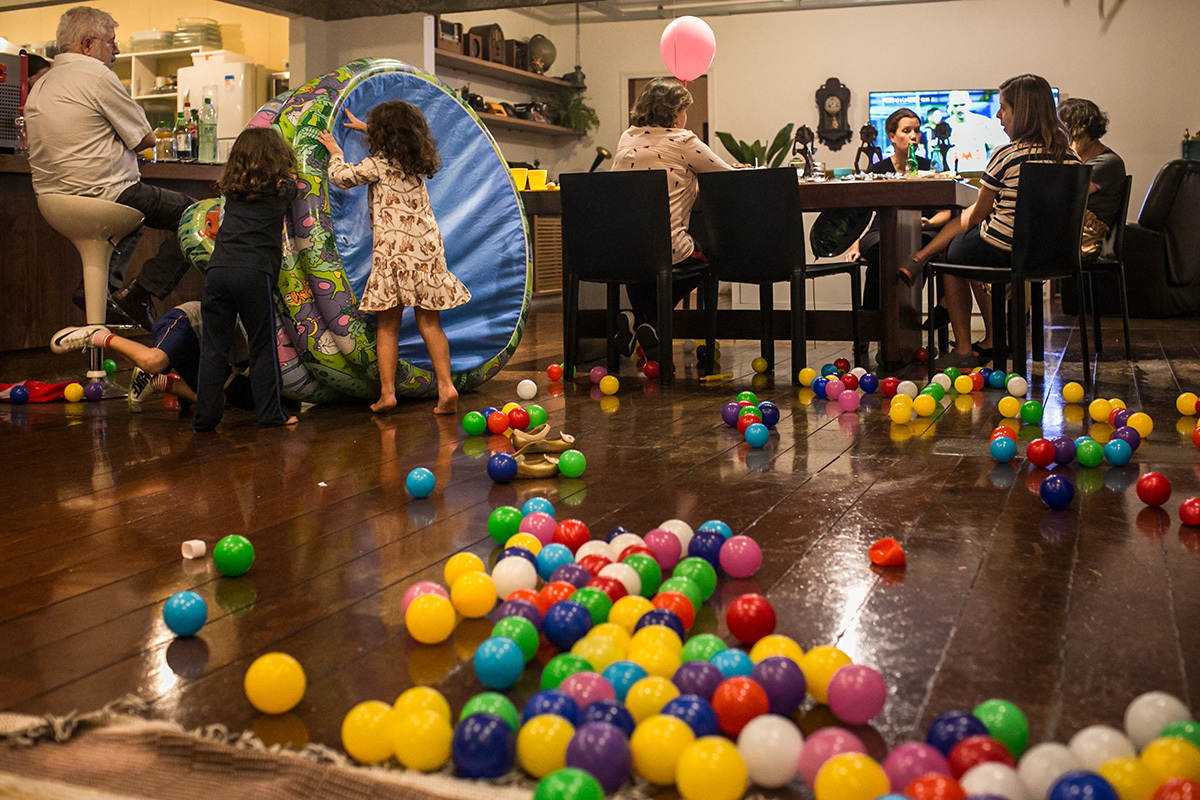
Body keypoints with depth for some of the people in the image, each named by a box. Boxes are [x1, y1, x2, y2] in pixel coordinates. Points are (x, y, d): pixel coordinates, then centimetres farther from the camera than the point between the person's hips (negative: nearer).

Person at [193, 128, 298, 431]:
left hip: (218, 271, 3)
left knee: (213, 348, 7)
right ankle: (271, 414, 10)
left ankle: (205, 415, 10)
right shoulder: (282, 189, 7)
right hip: (256, 273, -3)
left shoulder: (231, 190, 17)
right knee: (263, 347, 7)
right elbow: (292, 180, 30)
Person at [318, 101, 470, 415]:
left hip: (394, 249, -5)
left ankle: (387, 393, 1)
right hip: (427, 246, 5)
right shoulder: (418, 160, 14)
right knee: (429, 323, 7)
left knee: (388, 326, 3)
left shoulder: (380, 163, -5)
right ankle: (446, 387, -1)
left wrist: (335, 151, 19)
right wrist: (365, 127, 46)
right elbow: (399, 142, 35)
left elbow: (341, 176, 0)